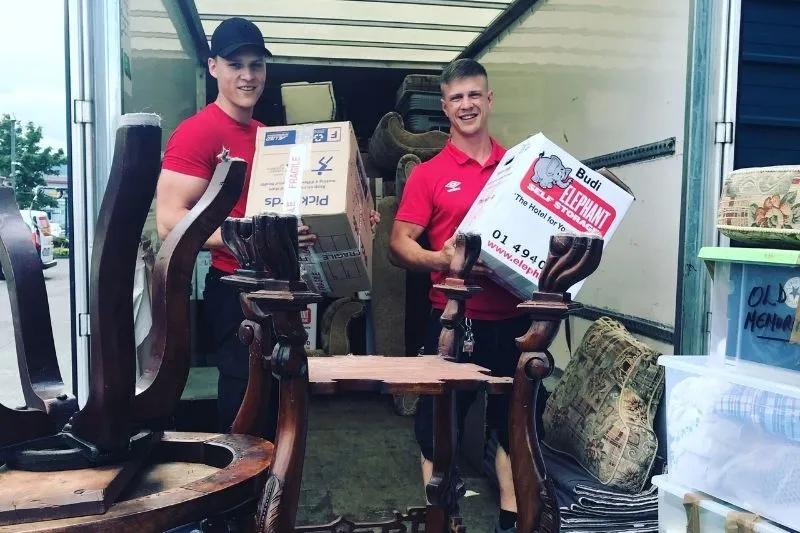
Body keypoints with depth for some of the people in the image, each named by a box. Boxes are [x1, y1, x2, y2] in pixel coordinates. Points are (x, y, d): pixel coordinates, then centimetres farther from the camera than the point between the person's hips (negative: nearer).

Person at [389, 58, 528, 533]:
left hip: (513, 317, 3)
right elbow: (399, 244, -3)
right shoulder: (428, 174, 1)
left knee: (513, 419, 13)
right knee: (440, 421, 8)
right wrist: (440, 260, -21)